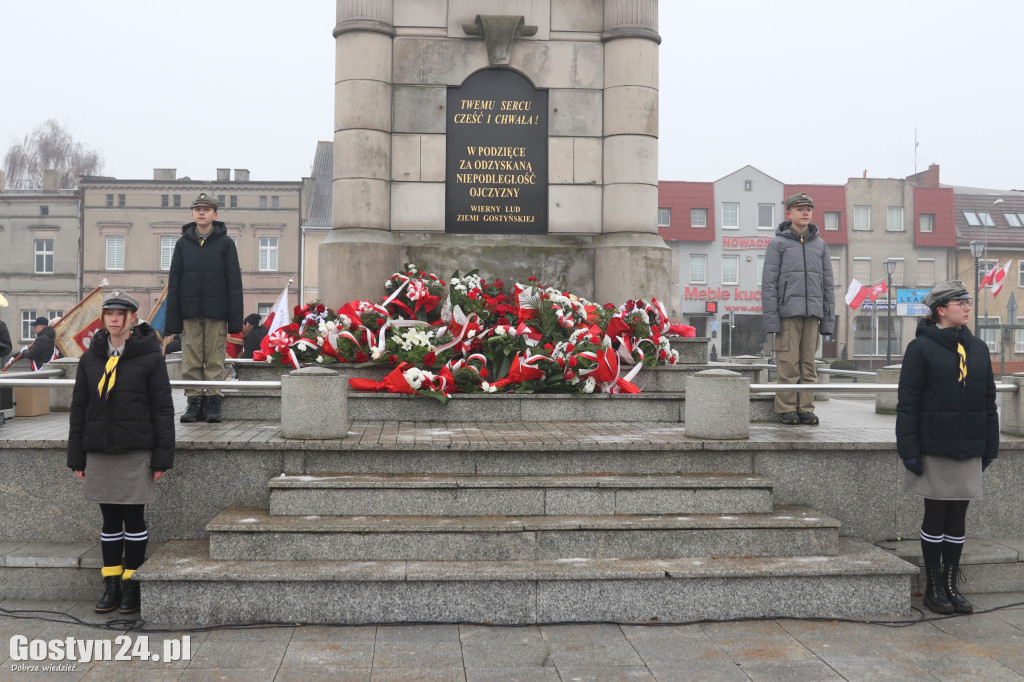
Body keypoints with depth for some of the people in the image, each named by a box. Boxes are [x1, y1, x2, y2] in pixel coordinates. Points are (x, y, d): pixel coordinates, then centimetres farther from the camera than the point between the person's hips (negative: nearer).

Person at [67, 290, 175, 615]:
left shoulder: (149, 357, -5)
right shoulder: (91, 358, 7)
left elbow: (163, 409, -5)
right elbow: (79, 408, 10)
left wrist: (162, 456, -9)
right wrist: (76, 456, 7)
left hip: (135, 454, -4)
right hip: (99, 452, 4)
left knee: (134, 519, 3)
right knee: (110, 521, 11)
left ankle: (131, 585, 13)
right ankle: (111, 585, 19)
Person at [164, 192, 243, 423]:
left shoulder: (225, 243, 5)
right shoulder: (183, 244, 11)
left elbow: (234, 282, 2)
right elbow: (174, 282, 10)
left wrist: (235, 318, -5)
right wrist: (172, 318, 2)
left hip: (216, 312, -2)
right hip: (190, 312, 2)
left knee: (215, 359, -1)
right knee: (191, 360, 1)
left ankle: (213, 401, 7)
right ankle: (194, 401, 9)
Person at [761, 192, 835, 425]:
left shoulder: (820, 245, 16)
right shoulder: (778, 244, 4)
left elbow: (828, 284, 16)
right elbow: (769, 284, -1)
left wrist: (828, 319, 8)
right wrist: (771, 318, -10)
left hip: (812, 313, 4)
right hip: (787, 312, -3)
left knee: (808, 362, 3)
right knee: (788, 363, -6)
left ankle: (806, 409, 9)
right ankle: (788, 410, 1)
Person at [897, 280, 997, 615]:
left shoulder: (977, 348, 10)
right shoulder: (921, 348, -7)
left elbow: (988, 400, 15)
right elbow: (907, 402, -9)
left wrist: (990, 446, 11)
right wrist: (909, 450, -13)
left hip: (969, 450, 5)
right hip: (934, 450, -5)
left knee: (958, 517, 9)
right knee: (935, 516, 3)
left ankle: (951, 586, 20)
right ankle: (934, 588, 15)